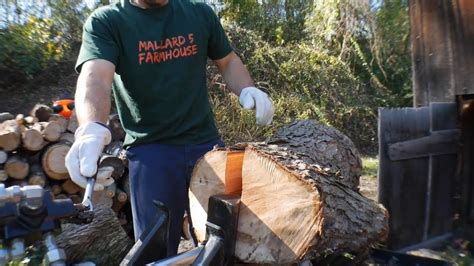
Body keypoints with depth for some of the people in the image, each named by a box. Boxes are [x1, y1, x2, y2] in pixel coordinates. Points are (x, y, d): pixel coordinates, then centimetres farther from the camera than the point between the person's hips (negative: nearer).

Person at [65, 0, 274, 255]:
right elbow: (95, 77, -21)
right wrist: (91, 128, -42)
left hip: (206, 142, 4)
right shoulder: (105, 22, -4)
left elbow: (228, 62, 15)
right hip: (150, 149, -3)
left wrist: (247, 90, -6)